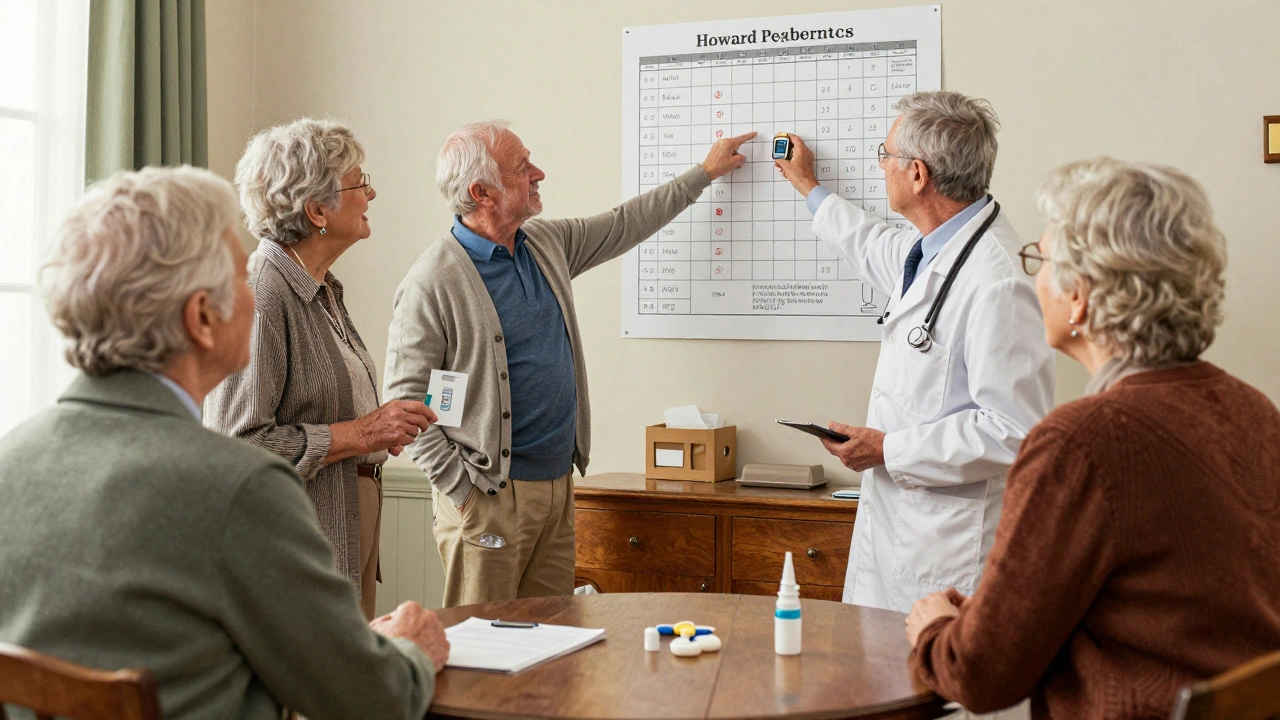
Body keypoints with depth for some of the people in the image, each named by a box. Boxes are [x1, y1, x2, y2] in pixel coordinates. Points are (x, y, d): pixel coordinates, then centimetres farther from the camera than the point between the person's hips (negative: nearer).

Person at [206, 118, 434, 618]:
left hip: (354, 517, 9)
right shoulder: (259, 296, -17)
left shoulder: (322, 290, 15)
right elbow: (238, 441, -23)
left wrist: (383, 427, 10)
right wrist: (359, 433, -18)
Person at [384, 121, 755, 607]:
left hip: (558, 482, 7)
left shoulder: (546, 244, 10)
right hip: (489, 496, -7)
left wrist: (704, 174, 31)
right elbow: (405, 401, -14)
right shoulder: (432, 283, -14)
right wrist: (460, 487, -16)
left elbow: (624, 224, 25)